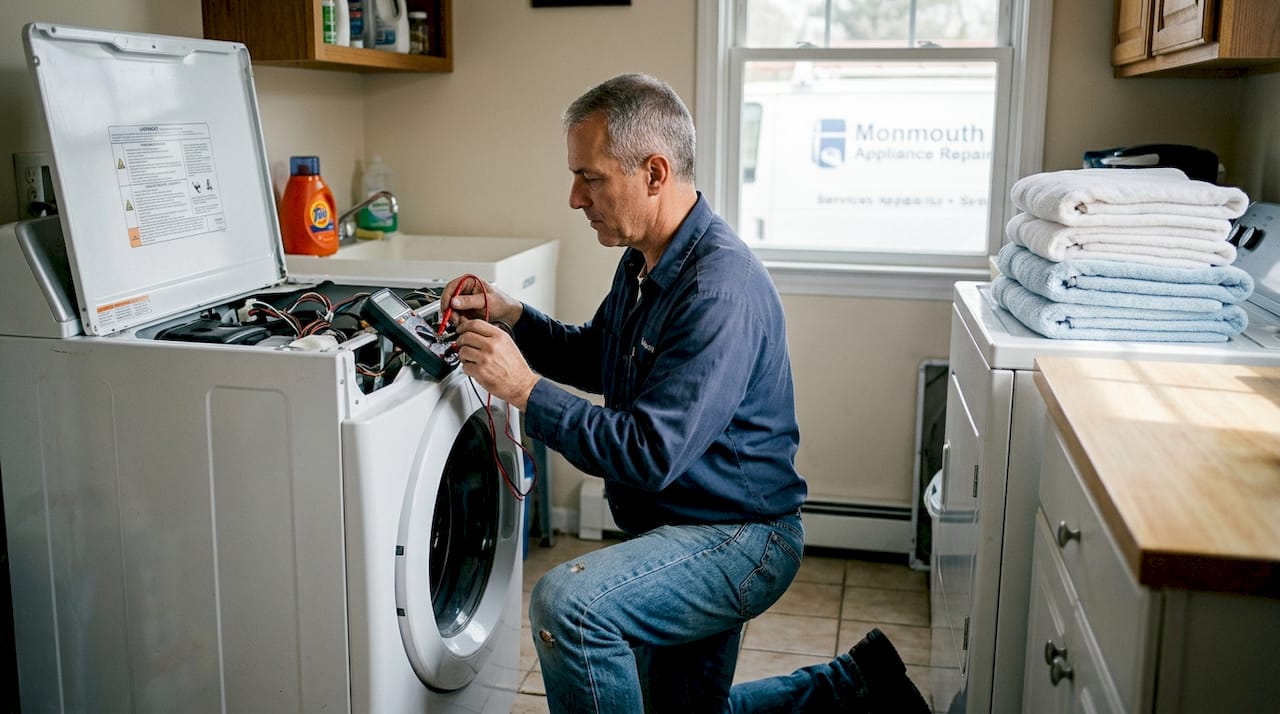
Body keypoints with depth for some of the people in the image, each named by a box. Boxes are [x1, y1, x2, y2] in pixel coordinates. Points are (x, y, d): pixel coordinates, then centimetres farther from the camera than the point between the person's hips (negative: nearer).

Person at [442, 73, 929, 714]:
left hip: (739, 538, -10)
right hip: (676, 528, 10)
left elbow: (649, 455, -32)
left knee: (567, 603, -31)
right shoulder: (644, 261, 3)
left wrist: (524, 388, -27)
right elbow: (595, 357, 18)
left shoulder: (720, 288, -28)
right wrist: (511, 317, 1)